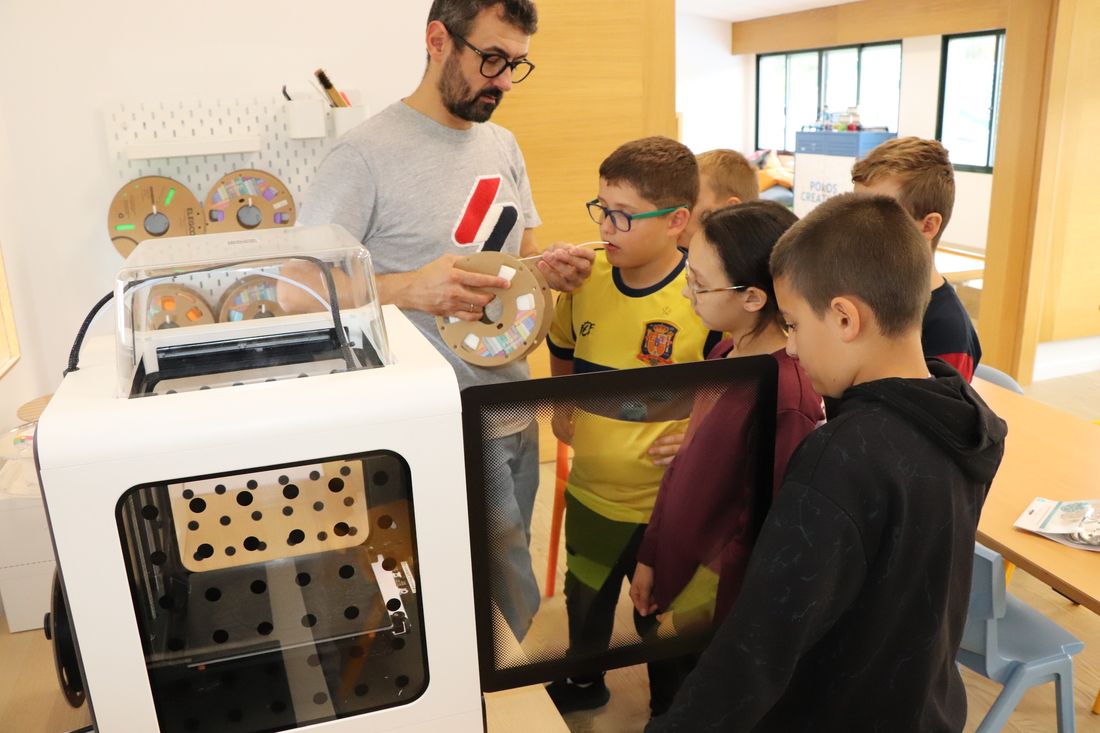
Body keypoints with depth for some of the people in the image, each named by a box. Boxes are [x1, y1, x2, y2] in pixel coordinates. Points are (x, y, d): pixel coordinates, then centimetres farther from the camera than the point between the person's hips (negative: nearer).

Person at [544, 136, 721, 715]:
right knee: (585, 597, 28)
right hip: (590, 486, 5)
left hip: (666, 501, -5)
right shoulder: (586, 275, -8)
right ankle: (583, 682, 56)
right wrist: (562, 407, 8)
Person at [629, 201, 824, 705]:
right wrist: (650, 557, 11)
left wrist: (702, 614, -12)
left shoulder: (786, 394, -27)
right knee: (669, 703, 25)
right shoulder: (725, 353, -3)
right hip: (676, 576, 7)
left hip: (717, 606, -7)